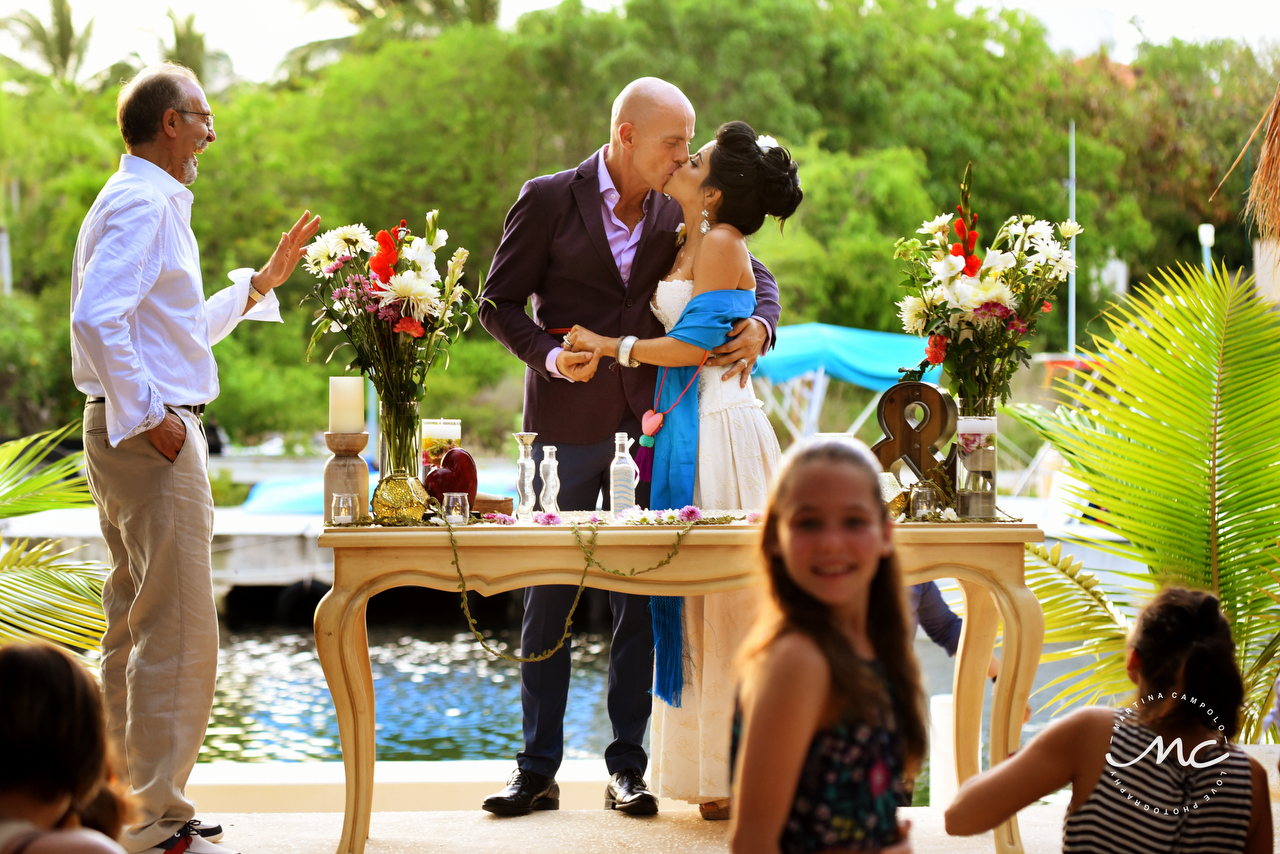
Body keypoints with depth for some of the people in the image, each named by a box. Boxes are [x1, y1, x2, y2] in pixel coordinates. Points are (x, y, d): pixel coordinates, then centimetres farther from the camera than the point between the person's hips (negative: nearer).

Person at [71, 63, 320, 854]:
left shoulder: (154, 202, 19)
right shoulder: (141, 204, -13)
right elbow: (97, 319, -26)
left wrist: (263, 280, 26)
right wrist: (147, 418, -22)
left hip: (142, 433, 11)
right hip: (151, 435, -11)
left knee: (135, 629, 14)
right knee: (178, 634, -9)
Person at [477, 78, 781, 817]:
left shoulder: (677, 215, 7)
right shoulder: (549, 201, -2)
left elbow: (755, 276, 14)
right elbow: (499, 302, 0)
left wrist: (758, 327, -8)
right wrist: (549, 356, -17)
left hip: (648, 424, 3)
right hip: (568, 423, -3)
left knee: (640, 601, 4)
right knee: (548, 600, 2)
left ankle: (628, 768, 12)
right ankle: (538, 770, 10)